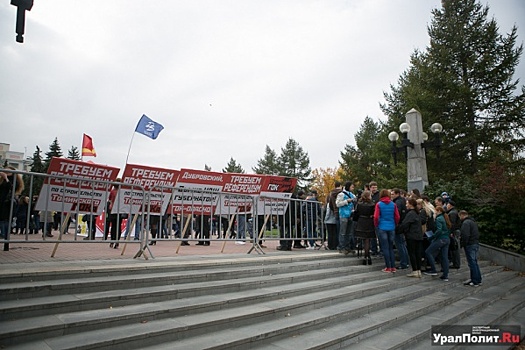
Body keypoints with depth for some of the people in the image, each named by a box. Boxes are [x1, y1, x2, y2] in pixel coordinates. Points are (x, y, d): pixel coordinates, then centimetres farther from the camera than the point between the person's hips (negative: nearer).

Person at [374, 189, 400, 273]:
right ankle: (393, 267, 13)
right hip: (392, 228, 3)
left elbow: (376, 217, -11)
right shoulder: (393, 204, 1)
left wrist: (376, 225, 5)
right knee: (391, 247, 12)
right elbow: (397, 217, 1)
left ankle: (388, 267, 4)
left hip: (382, 228, -3)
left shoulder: (379, 204, -6)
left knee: (385, 248, 2)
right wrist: (395, 225, 16)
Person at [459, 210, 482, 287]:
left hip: (470, 245, -10)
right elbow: (477, 234, 21)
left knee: (472, 263, -4)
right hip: (476, 244, 10)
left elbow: (465, 235, -23)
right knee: (475, 262, 17)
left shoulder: (466, 223, -15)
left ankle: (475, 282, 0)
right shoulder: (473, 221, 17)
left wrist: (463, 244, -14)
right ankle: (478, 280, 23)